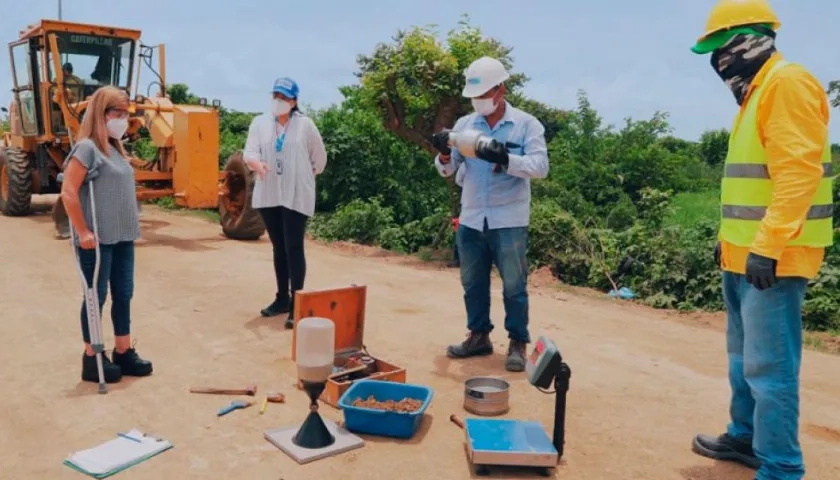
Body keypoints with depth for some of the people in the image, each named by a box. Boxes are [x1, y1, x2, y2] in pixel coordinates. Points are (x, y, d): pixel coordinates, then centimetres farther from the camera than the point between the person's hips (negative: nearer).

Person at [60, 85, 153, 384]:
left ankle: (123, 352, 23)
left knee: (123, 294, 12)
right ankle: (92, 358, 14)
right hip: (98, 240, -8)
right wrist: (83, 232, -18)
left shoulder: (115, 149, 13)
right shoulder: (87, 147, -12)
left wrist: (130, 227, 14)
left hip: (123, 237, 8)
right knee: (96, 296, 2)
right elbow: (68, 193, -18)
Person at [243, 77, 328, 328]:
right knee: (279, 248, 13)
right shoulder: (260, 122, 5)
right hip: (268, 195, 4)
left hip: (296, 196, -3)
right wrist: (257, 164, -28)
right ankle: (282, 299, 24)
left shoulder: (305, 124, -1)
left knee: (294, 249, -7)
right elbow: (249, 152, -7)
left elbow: (320, 157, 9)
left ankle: (296, 305, -4)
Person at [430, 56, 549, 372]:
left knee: (514, 285, 3)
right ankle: (478, 336, 27)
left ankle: (518, 343, 15)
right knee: (473, 283, 12)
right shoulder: (464, 124, 8)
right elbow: (447, 171, 7)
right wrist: (444, 155, -15)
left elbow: (540, 166, -13)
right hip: (471, 220, 4)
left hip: (509, 221, -4)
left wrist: (505, 159, -28)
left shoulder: (526, 124, -2)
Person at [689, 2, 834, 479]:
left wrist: (768, 246, -25)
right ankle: (744, 436, 33)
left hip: (773, 257, -10)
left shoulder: (788, 83, -12)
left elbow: (797, 172, -22)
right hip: (745, 255, 10)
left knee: (768, 365, -5)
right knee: (744, 357, 19)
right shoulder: (755, 92, 18)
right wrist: (730, 239, 20)